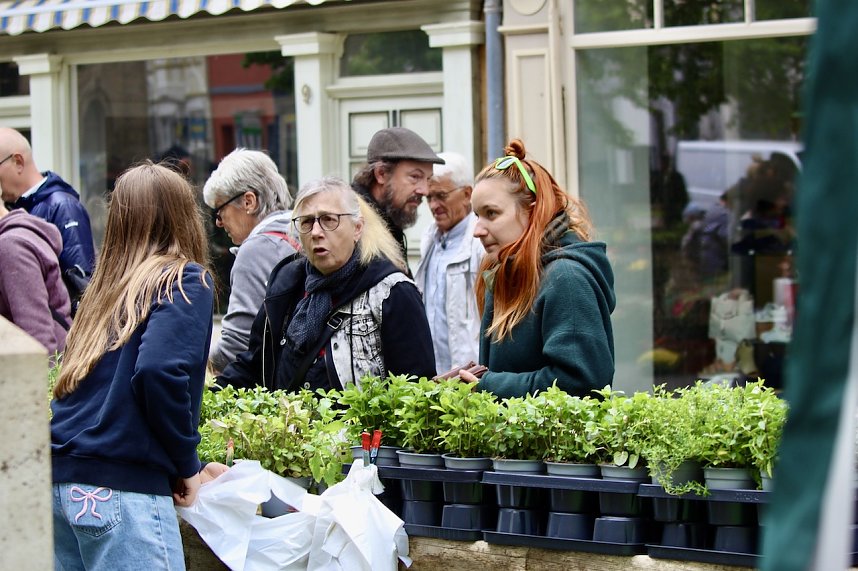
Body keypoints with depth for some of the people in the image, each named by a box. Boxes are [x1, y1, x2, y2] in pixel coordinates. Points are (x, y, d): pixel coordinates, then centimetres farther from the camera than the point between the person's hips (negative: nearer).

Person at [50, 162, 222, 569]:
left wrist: (188, 467, 25)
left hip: (62, 477, 7)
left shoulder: (108, 286, 18)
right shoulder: (185, 281, -2)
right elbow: (160, 370, -17)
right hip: (121, 489, -7)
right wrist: (186, 466, -4)